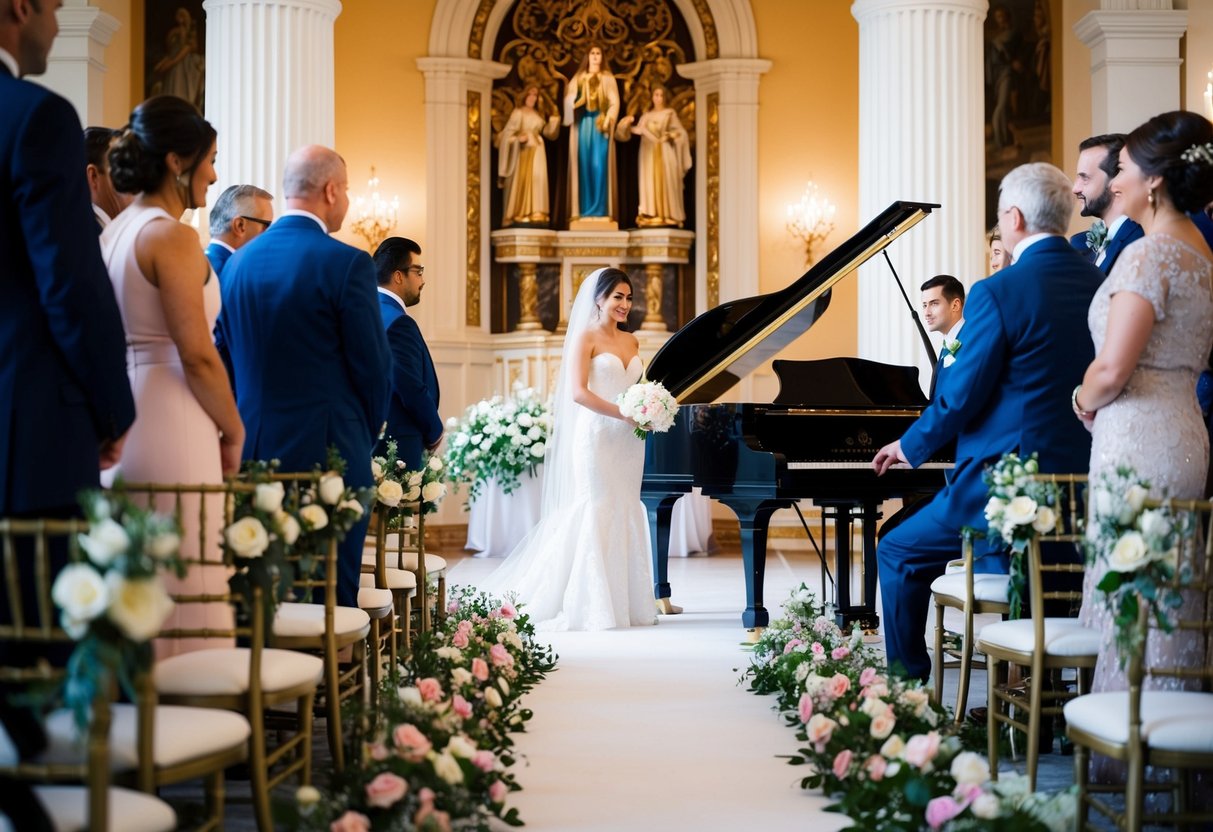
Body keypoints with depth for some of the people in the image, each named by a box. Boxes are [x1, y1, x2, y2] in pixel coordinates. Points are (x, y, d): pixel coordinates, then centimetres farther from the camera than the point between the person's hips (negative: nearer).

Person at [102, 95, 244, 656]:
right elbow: (198, 355, -15)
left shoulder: (112, 232, 14)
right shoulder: (171, 235, -11)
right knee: (184, 593, -4)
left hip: (122, 418, 9)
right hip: (171, 426, -9)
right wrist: (234, 432, -2)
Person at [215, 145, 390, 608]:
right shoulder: (347, 263, -11)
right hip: (328, 449, -6)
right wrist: (367, 435, 9)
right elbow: (374, 366, -8)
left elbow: (227, 356, 12)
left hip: (254, 449, 6)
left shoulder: (238, 262, 7)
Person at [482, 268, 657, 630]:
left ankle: (624, 600, 13)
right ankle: (593, 606, 4)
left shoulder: (631, 342, 16)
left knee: (626, 514, 6)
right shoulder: (586, 337, -4)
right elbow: (578, 392, -14)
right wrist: (625, 415, -19)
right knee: (596, 514, -4)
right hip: (597, 436, -6)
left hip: (628, 441, 6)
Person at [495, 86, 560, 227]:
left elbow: (547, 131, 14)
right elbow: (508, 132, -7)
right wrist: (519, 138, -21)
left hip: (537, 150, 6)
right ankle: (519, 215, -10)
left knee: (536, 179, -2)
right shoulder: (518, 112, 0)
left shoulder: (538, 115, 18)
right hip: (523, 150, -6)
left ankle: (535, 214, -3)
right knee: (522, 180, -9)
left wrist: (554, 120, 2)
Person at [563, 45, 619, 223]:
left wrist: (607, 121, -13)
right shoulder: (578, 79, 15)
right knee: (583, 165, -3)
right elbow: (569, 100, 7)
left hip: (599, 124, -2)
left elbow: (615, 103, 1)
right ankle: (584, 209, -2)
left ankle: (600, 208, -9)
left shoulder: (608, 79, 10)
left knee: (599, 165, -9)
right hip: (582, 125, 2)